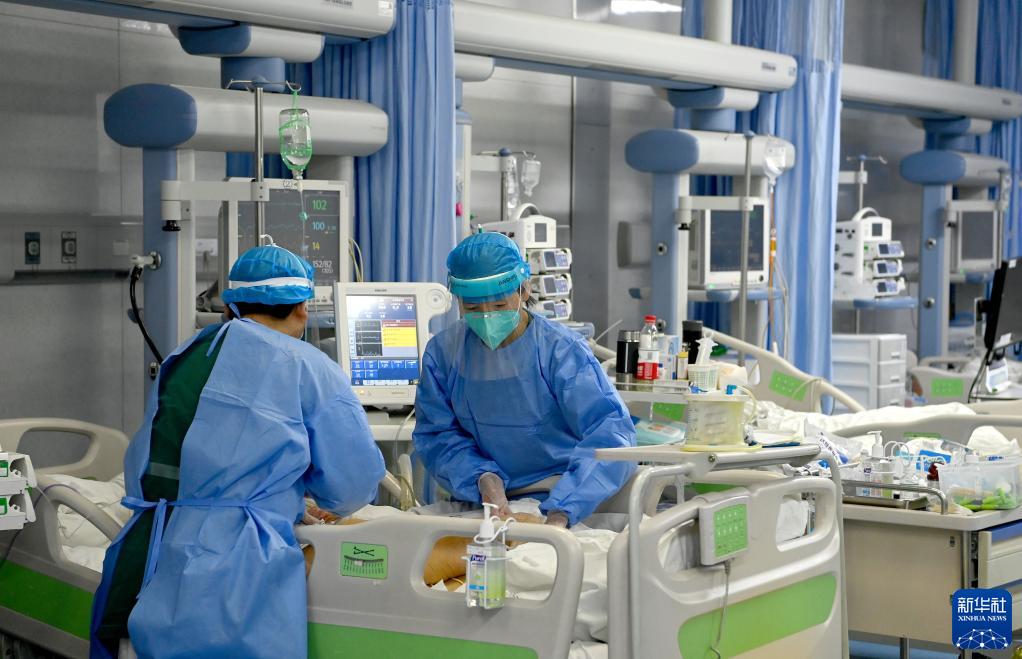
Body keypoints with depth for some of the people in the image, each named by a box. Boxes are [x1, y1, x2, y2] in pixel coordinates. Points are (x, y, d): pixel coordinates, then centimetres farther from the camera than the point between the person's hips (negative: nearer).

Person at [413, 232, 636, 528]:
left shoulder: (562, 350, -11)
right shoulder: (443, 352, 2)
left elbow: (609, 431, -21)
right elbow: (436, 435, 4)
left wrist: (559, 515, -33)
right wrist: (482, 478, -16)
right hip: (478, 504, 3)